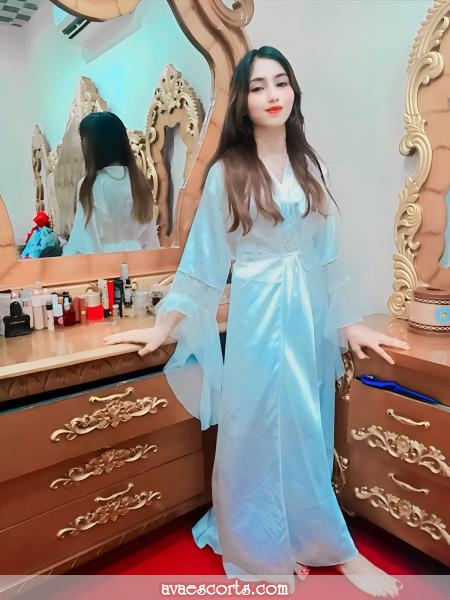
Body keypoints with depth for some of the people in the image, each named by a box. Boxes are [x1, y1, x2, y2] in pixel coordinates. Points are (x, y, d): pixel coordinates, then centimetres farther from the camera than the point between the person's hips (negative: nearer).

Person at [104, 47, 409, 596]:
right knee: (264, 431, 4)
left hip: (310, 312, 5)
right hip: (259, 314, -4)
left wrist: (348, 323, 8)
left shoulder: (308, 166, 9)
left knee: (305, 432, 12)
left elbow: (326, 255, 10)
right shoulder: (227, 173, -2)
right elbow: (203, 260, -2)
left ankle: (293, 544, 33)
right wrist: (164, 327, -6)